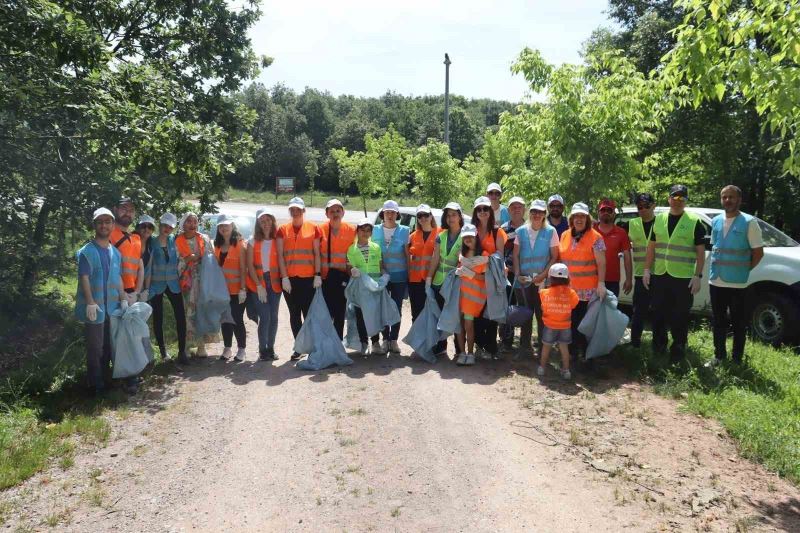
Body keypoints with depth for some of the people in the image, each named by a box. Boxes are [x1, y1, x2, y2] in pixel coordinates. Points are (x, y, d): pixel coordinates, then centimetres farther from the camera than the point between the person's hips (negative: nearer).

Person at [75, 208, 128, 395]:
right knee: (95, 348, 0)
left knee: (108, 346, 12)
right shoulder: (86, 251, -7)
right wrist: (90, 303, -20)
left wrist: (123, 299, 6)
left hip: (112, 306, 6)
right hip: (95, 307, -6)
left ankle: (106, 380, 23)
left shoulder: (116, 252, 12)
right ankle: (96, 386, 8)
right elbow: (84, 278, -13)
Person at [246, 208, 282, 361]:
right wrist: (259, 285, -6)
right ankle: (262, 349, 6)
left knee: (273, 316, 3)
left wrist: (282, 279, -8)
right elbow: (250, 265, 0)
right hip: (257, 283, -1)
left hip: (274, 282, 1)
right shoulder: (253, 241, 3)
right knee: (264, 316, -7)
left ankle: (271, 348, 18)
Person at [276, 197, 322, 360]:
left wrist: (318, 275, -5)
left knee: (309, 313, -3)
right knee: (294, 314, 8)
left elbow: (317, 253, 4)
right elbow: (280, 255, 3)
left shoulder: (313, 228, 4)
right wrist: (284, 277, -5)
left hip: (308, 278, -2)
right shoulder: (283, 230, 7)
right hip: (289, 279, 2)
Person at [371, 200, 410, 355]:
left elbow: (407, 255, 3)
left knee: (397, 308, 5)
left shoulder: (404, 231, 0)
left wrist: (408, 274, 0)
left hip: (399, 276, -1)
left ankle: (394, 339, 15)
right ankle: (385, 339, 14)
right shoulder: (375, 230, 4)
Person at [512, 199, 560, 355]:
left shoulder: (550, 232, -1)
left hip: (542, 281, -2)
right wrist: (517, 274, -5)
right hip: (523, 281, 2)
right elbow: (515, 255, 7)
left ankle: (542, 348, 11)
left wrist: (543, 275, -12)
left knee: (542, 315, 0)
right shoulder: (521, 231, 6)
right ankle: (524, 346, 21)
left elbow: (554, 257, -2)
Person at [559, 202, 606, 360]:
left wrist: (601, 283, -17)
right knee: (571, 320, 9)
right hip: (567, 287, 5)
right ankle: (574, 349, 23)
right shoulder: (564, 236, 10)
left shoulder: (595, 237, -6)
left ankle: (585, 352, 16)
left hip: (587, 289, -4)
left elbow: (601, 263, -9)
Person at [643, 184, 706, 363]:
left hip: (683, 278, -3)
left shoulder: (694, 222, -2)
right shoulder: (659, 219, 9)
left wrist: (697, 276, -9)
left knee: (680, 316, 3)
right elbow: (651, 247, 13)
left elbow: (701, 252, -2)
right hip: (659, 275, 4)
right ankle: (658, 347, 28)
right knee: (658, 314, 12)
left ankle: (678, 350, 17)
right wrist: (647, 270, 6)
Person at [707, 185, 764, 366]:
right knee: (718, 321, 13)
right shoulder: (715, 221, 9)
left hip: (737, 283, -5)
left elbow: (758, 252, -4)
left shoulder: (749, 222, -7)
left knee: (738, 323, 4)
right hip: (716, 281, 5)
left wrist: (743, 270, -2)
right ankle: (719, 355, 24)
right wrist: (715, 269, 11)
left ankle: (737, 359, 14)